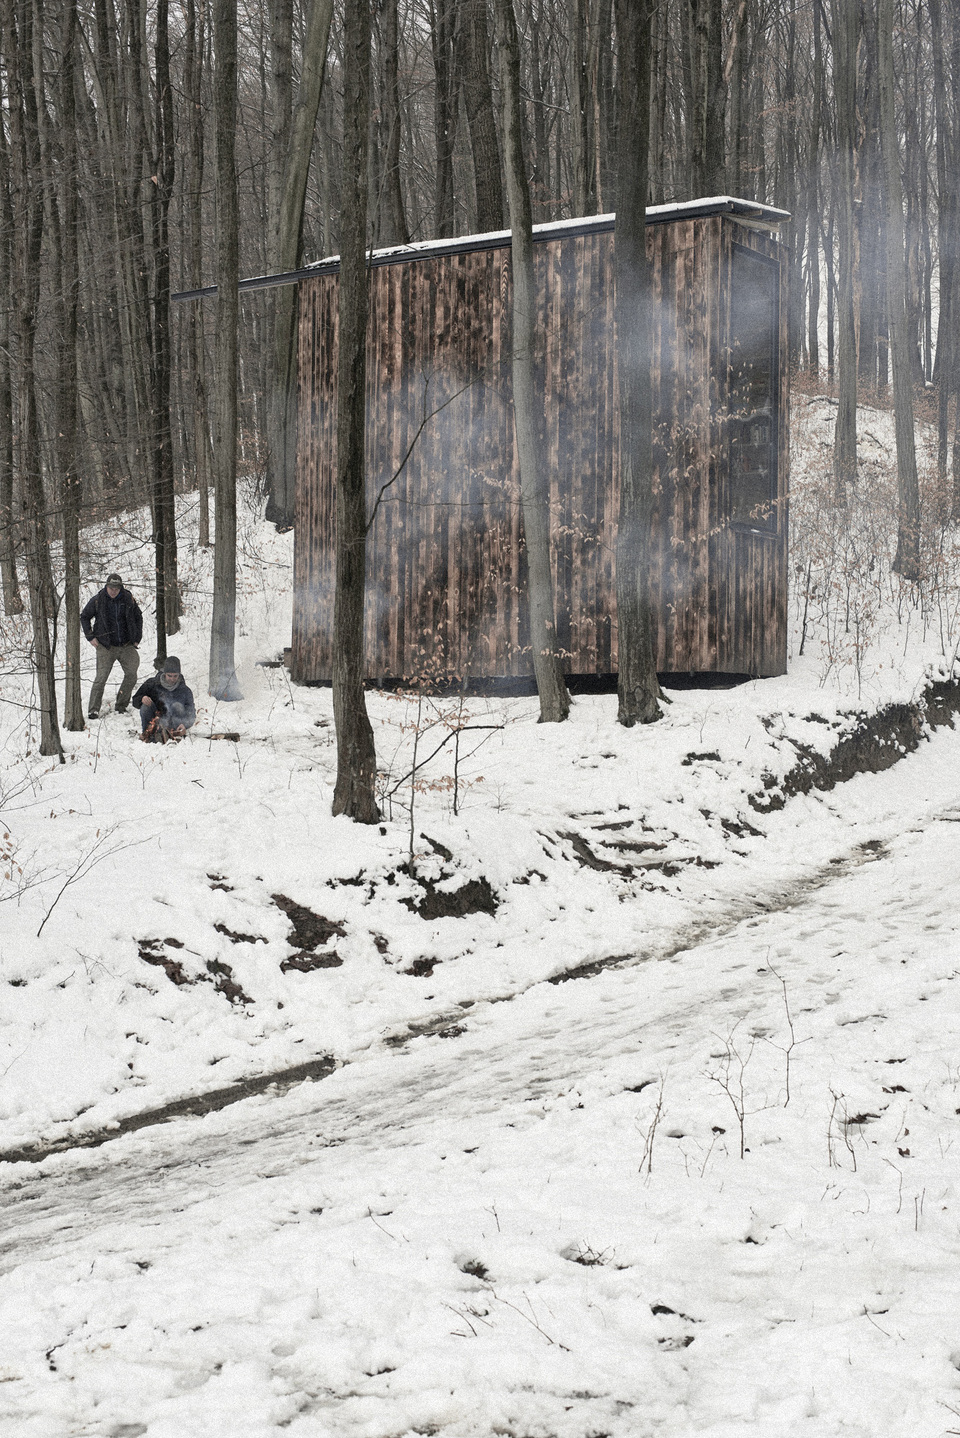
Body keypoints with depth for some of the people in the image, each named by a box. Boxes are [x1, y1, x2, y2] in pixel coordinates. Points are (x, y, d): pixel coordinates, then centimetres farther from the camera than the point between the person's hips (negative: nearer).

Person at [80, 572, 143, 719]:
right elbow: (84, 617, 10)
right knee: (101, 677, -11)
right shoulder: (98, 600, -4)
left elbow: (138, 618, 16)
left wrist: (137, 638, 9)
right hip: (106, 646, -3)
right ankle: (93, 710, -9)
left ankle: (121, 706, 12)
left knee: (131, 675, -4)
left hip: (126, 646, 3)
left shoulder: (128, 599, 2)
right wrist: (90, 637, 1)